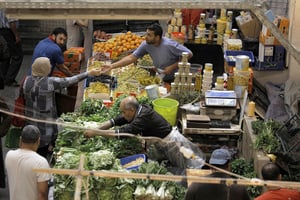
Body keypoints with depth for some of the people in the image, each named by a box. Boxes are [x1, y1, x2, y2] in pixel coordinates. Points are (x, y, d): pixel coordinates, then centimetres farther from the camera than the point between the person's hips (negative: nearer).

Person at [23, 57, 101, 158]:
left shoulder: (27, 81, -6)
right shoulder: (50, 82, -20)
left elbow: (25, 97, 6)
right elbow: (69, 81, -13)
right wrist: (89, 73, -4)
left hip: (30, 120, 5)